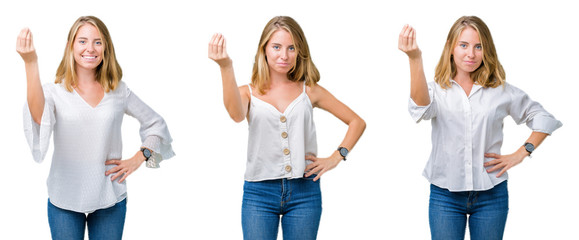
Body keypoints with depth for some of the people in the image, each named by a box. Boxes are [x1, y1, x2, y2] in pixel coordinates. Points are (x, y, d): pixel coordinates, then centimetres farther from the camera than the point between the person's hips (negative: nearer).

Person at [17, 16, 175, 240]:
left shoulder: (119, 91, 3)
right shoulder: (54, 91, -5)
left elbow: (156, 124, 15)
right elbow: (39, 118, -28)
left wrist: (138, 159, 1)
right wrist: (30, 63, -38)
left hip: (110, 199, 2)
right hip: (64, 202, -2)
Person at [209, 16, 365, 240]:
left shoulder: (309, 91, 7)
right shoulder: (249, 92, 3)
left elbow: (357, 122, 13)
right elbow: (236, 114, -22)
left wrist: (335, 158, 2)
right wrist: (226, 67, -33)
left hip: (304, 192, 1)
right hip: (259, 193, -1)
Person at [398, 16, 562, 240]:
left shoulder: (500, 91, 4)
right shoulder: (437, 89, -1)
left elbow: (544, 118, 14)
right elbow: (421, 109, -25)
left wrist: (521, 153, 1)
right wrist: (415, 59, -38)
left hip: (491, 194, 1)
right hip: (445, 195, -1)